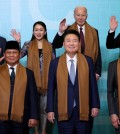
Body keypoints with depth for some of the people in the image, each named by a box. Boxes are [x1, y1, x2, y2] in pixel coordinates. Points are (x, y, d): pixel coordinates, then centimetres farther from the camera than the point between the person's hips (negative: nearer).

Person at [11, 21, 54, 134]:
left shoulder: (50, 46, 6)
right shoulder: (28, 45, 4)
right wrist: (17, 41, -18)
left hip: (46, 81, 0)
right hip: (32, 81, 0)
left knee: (44, 107, 8)